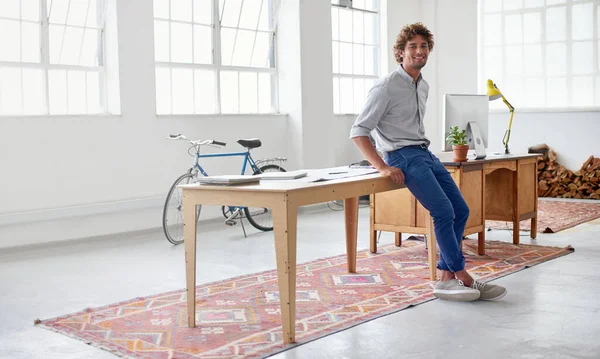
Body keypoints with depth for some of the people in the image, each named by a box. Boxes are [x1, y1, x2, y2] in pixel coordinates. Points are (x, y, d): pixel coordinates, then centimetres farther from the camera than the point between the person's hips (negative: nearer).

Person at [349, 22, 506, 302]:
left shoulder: (423, 87, 15)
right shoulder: (386, 87, -11)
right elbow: (358, 132, -14)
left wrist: (423, 150, 17)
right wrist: (382, 167, -22)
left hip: (425, 154, 9)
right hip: (403, 157, -9)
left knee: (461, 210, 2)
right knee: (444, 212, -19)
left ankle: (446, 279, 5)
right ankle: (464, 278, -8)